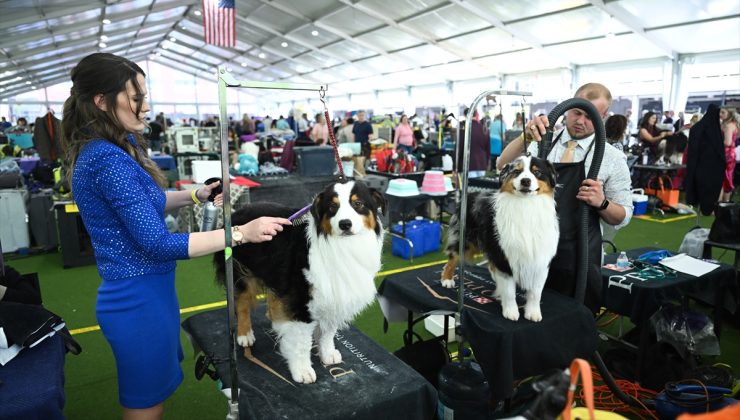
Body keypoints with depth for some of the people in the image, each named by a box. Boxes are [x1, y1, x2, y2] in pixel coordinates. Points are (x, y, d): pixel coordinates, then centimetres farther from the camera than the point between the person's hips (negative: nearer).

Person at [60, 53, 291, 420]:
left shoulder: (117, 146, 4)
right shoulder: (109, 159, -25)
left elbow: (143, 202, 17)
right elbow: (159, 244, -27)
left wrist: (196, 195, 2)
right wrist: (241, 233, -27)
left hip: (141, 292, 9)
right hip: (139, 300, -9)